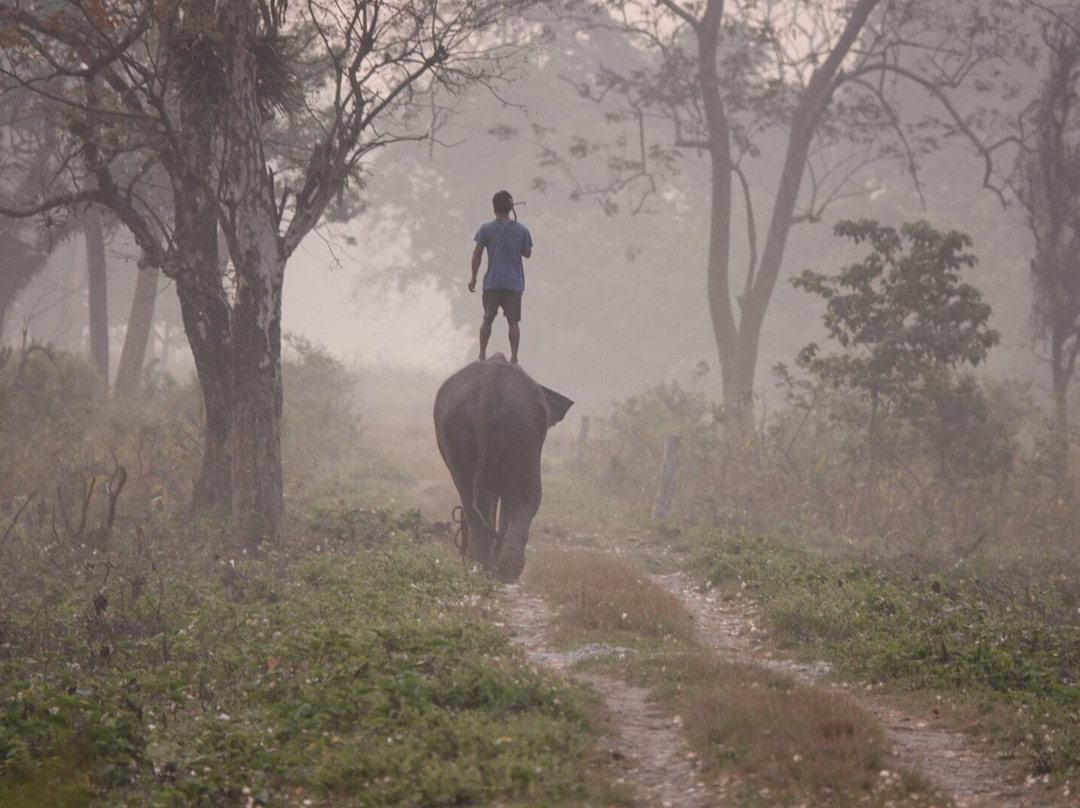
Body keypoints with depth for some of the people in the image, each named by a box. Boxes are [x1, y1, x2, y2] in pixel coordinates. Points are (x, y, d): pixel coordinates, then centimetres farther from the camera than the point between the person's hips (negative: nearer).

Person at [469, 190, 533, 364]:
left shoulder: (486, 229, -4)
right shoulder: (521, 230, -2)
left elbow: (477, 254, -4)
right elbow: (527, 253, 7)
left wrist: (474, 278, 4)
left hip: (492, 282, 0)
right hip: (514, 283, 0)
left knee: (487, 318, 12)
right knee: (513, 321, 3)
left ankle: (482, 354, 9)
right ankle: (514, 357, 0)